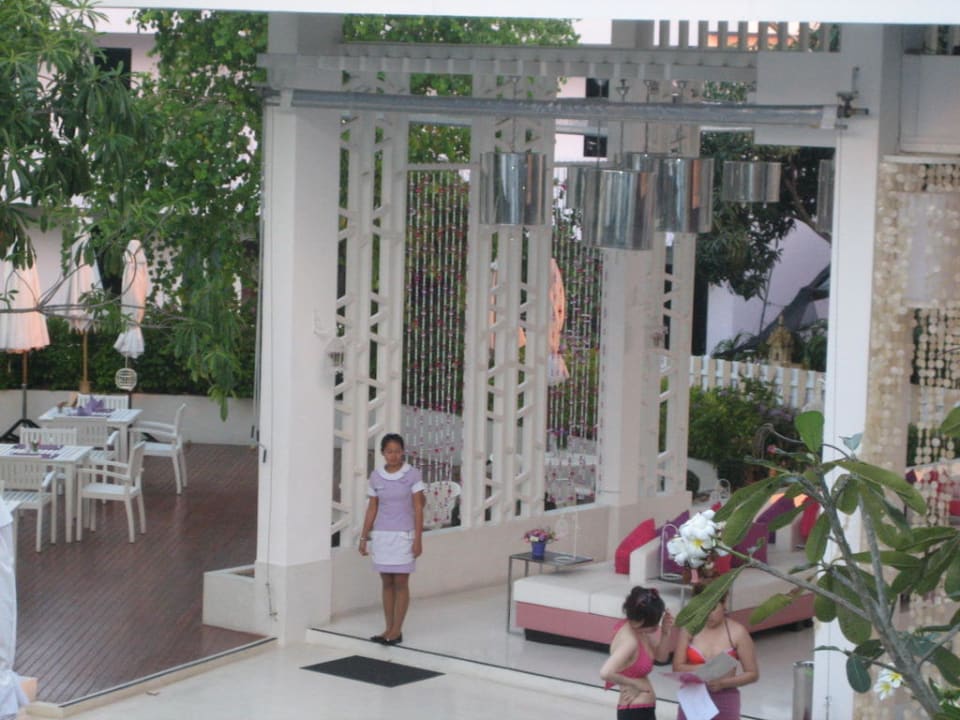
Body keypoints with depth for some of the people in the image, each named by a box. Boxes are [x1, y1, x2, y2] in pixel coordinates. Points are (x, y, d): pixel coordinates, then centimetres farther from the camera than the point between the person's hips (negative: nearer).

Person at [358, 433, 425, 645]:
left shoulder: (412, 474, -6)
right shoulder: (376, 476, 4)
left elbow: (418, 508, -5)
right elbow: (372, 509, 9)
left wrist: (418, 539, -9)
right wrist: (364, 537, 7)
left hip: (403, 535, -3)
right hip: (381, 535, 3)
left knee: (400, 583, -1)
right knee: (386, 582, 7)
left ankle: (397, 630, 3)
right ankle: (388, 628, 13)